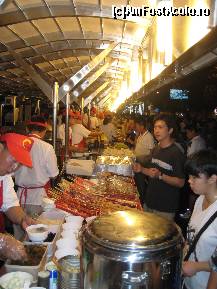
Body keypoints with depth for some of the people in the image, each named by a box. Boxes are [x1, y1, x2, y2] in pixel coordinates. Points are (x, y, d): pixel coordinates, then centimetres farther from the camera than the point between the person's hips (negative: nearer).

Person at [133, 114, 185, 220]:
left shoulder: (176, 153, -17)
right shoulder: (155, 149, 6)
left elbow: (180, 182, -18)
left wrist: (160, 176, -29)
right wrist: (142, 169, -1)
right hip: (149, 203, 7)